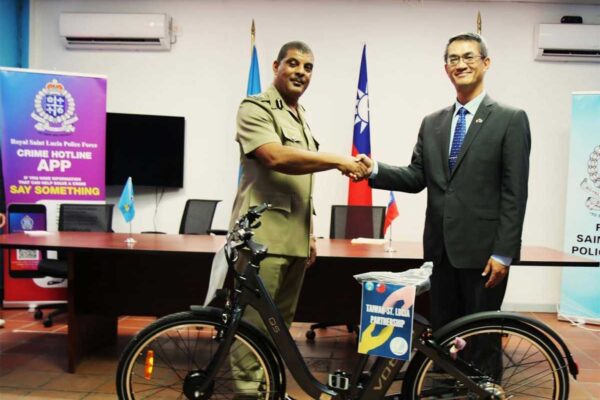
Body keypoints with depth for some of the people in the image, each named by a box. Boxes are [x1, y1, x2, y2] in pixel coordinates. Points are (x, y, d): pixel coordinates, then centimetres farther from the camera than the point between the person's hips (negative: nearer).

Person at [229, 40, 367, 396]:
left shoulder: (302, 117, 20)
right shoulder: (256, 108, -5)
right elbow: (276, 157, -23)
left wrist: (310, 233, 19)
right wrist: (339, 161, -21)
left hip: (295, 238, 8)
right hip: (263, 235, -8)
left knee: (281, 321, 14)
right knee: (255, 322, -3)